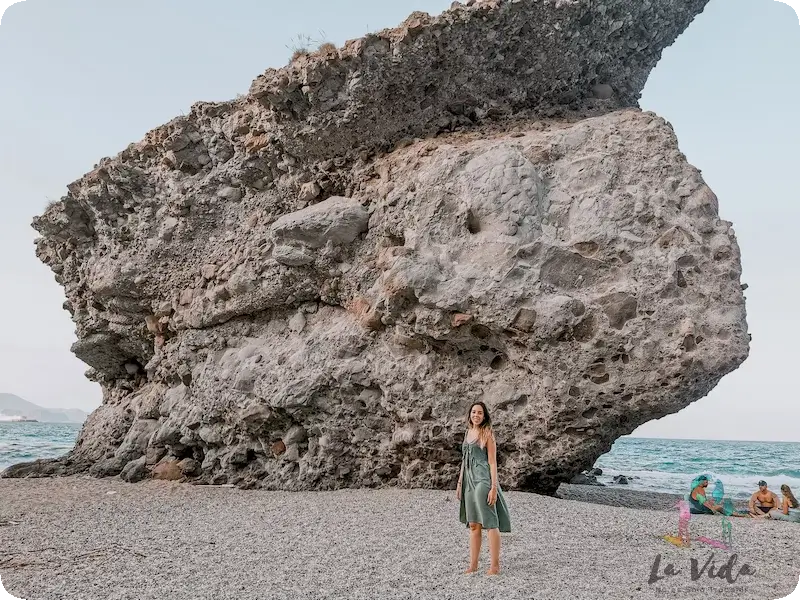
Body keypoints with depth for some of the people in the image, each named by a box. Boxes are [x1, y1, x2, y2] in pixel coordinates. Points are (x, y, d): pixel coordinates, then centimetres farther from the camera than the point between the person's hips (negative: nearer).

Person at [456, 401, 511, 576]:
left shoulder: (487, 434, -5)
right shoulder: (468, 432, 15)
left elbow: (492, 462, -9)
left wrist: (494, 487, -15)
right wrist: (459, 483, 17)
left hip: (483, 480, -7)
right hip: (469, 481, 7)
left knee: (489, 522, -5)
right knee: (473, 524, 10)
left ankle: (495, 566, 1)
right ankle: (473, 565, 16)